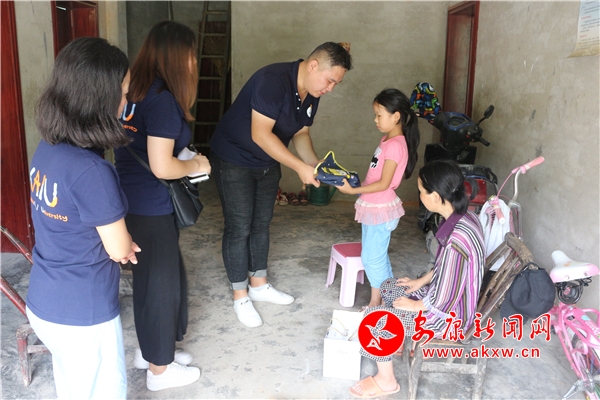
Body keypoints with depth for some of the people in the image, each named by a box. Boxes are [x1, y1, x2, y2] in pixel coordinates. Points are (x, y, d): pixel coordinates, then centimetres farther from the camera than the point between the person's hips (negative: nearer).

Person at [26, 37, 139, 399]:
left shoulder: (47, 148, -4)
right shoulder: (92, 171, -29)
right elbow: (119, 250, -16)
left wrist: (119, 242, 2)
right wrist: (123, 244, 5)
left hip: (44, 304, 8)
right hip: (83, 315, -7)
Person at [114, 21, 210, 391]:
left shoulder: (135, 92, 6)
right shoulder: (163, 100, -20)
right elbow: (162, 167, -24)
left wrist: (184, 156, 13)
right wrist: (196, 165, -7)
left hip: (133, 202, 9)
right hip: (152, 209, -9)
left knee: (154, 278, 23)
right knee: (161, 283, 8)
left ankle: (151, 349, 41)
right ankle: (160, 368, 27)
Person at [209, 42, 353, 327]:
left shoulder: (311, 94, -3)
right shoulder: (273, 80, -29)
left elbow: (300, 133, 5)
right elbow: (260, 134, -33)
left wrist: (315, 164, -12)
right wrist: (299, 167, -32)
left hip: (268, 163, 8)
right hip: (234, 160, -8)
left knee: (261, 223, 14)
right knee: (239, 228, -2)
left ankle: (259, 285, 29)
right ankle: (240, 297, 12)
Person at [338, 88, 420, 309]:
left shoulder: (395, 145, -20)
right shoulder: (387, 140, 10)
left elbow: (384, 183, -22)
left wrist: (353, 190, -23)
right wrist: (357, 184, 7)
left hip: (381, 210, -10)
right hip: (374, 208, 10)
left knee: (372, 257, -1)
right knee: (378, 256, 18)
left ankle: (376, 303, 13)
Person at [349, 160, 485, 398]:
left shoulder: (456, 240, -36)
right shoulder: (465, 217, -7)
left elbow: (443, 300, -28)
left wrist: (415, 305, -11)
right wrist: (422, 281, 10)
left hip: (450, 315, -9)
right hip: (451, 294, 9)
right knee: (388, 288, 20)